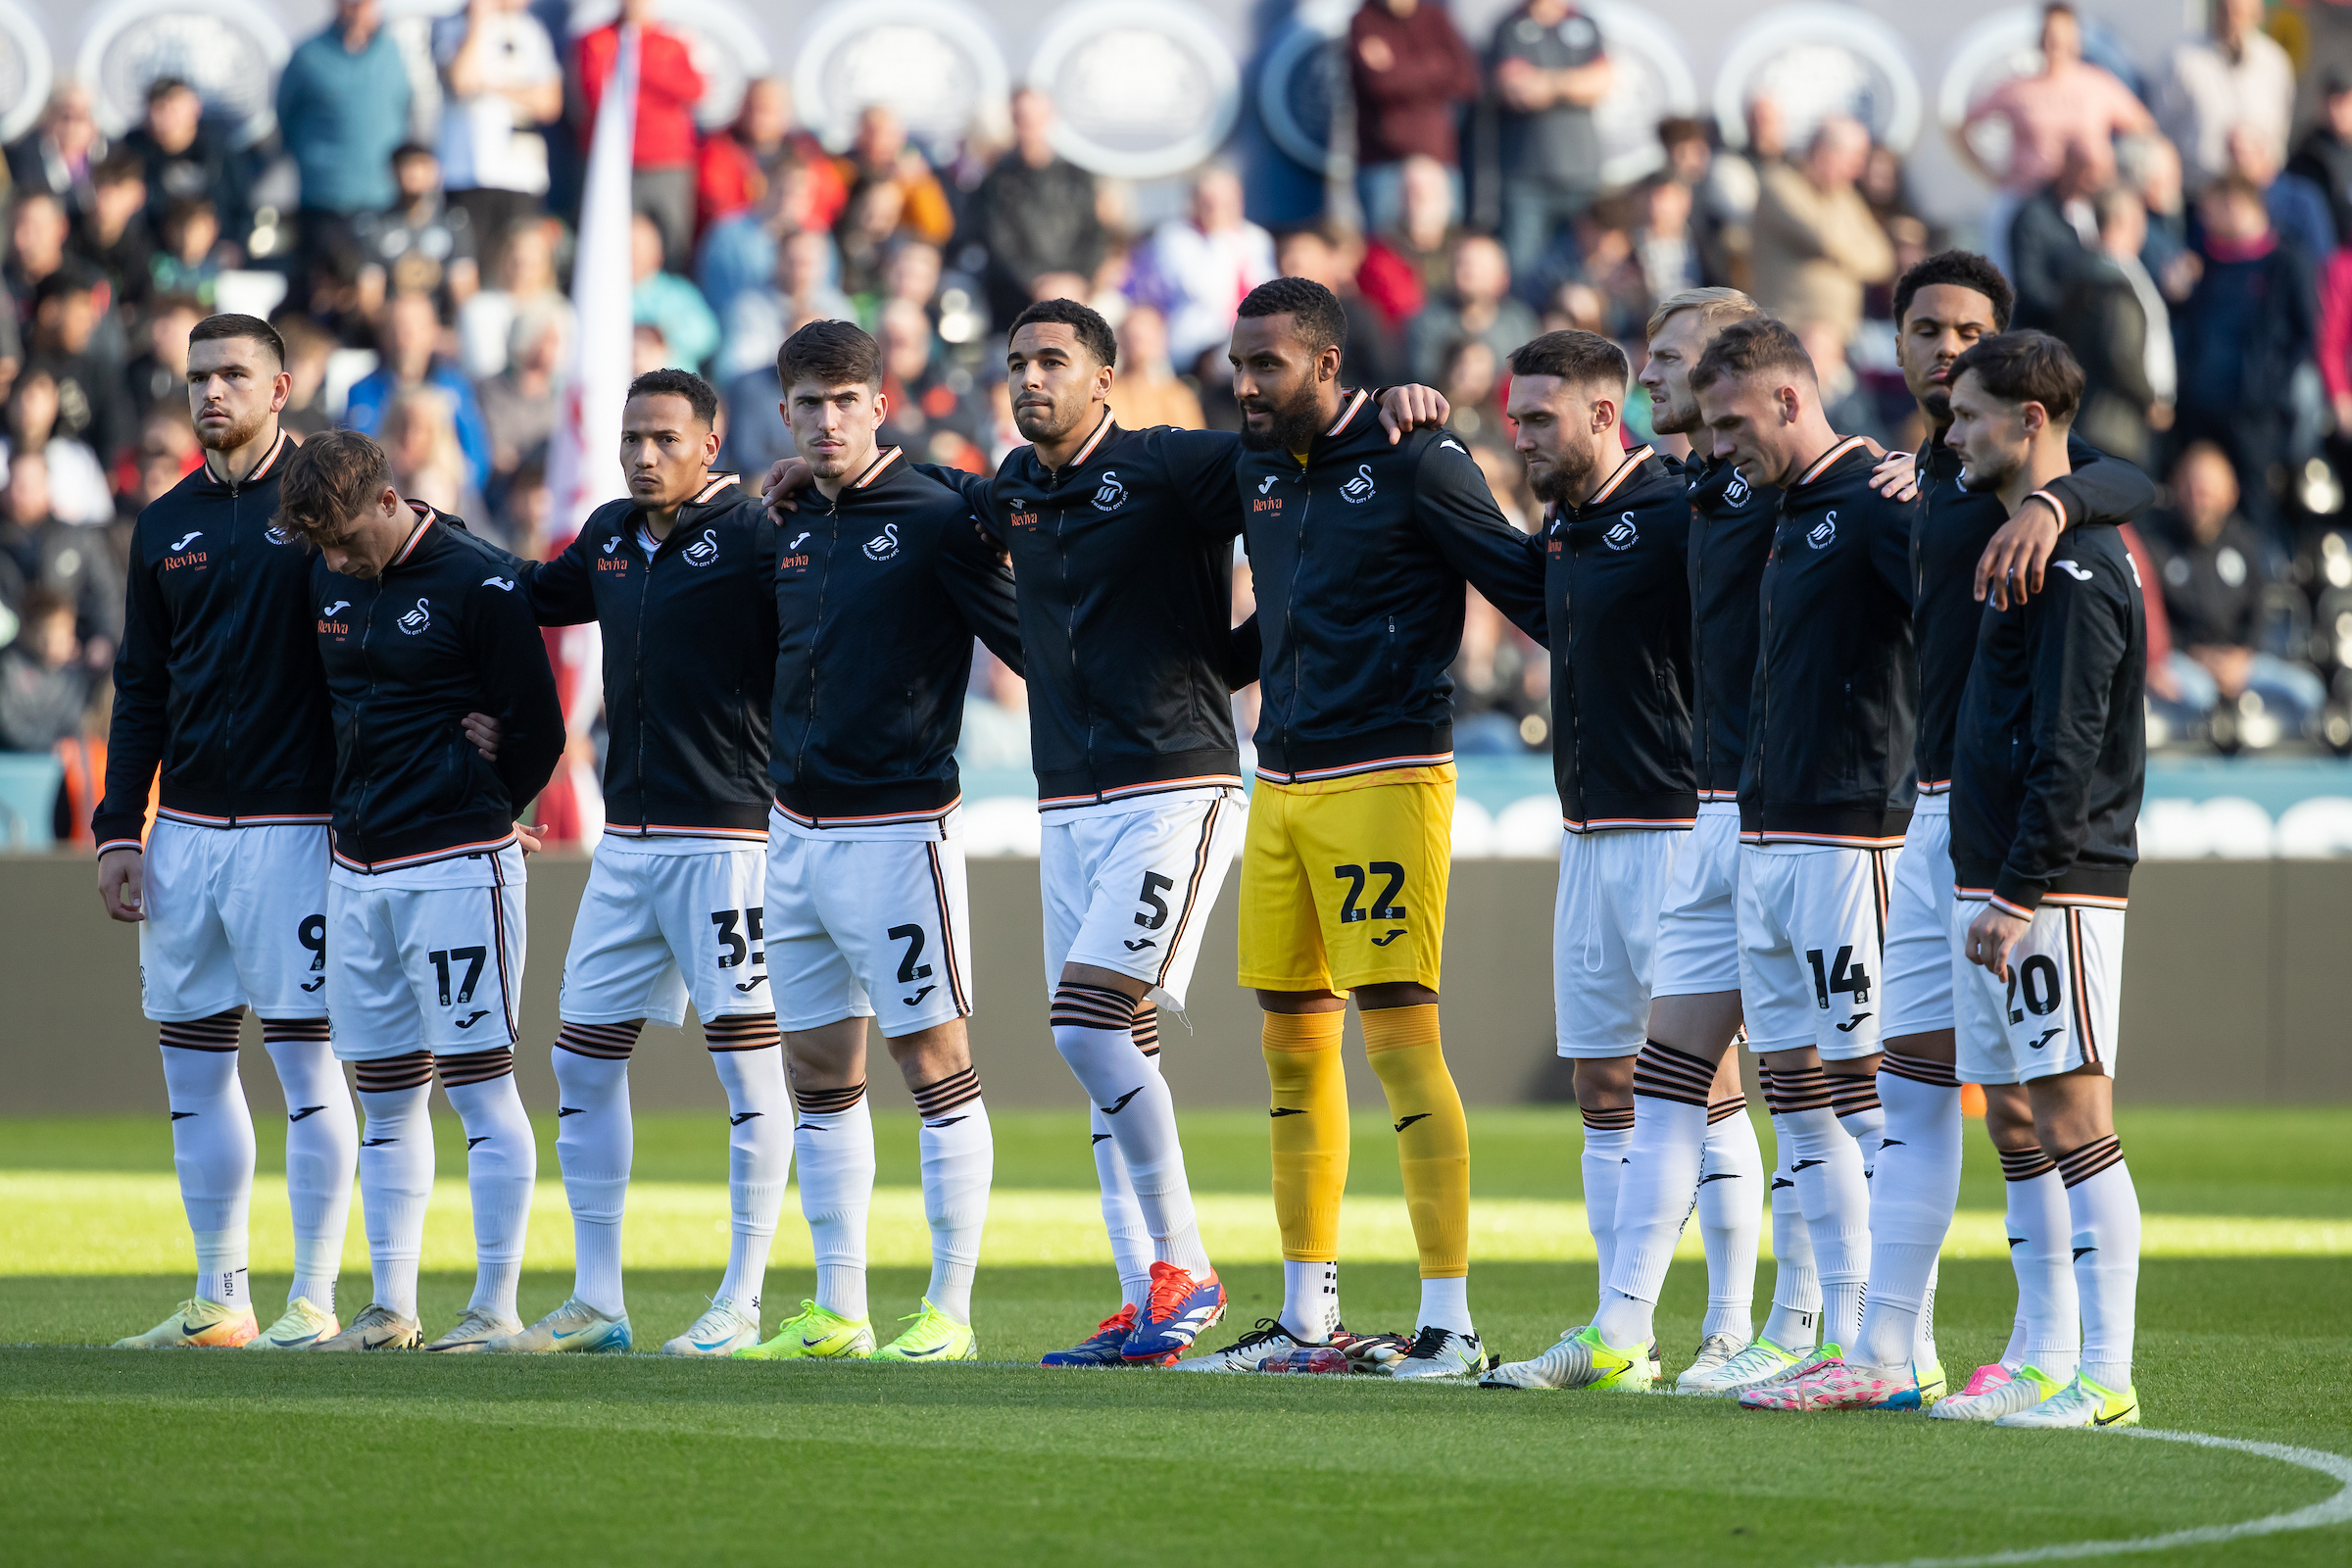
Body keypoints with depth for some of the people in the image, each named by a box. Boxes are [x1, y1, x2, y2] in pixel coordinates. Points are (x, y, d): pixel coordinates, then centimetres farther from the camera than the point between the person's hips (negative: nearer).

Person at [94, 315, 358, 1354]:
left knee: (307, 1058, -5)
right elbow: (141, 693, 16)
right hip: (184, 829, 6)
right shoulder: (166, 525, 14)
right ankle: (218, 1299, 13)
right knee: (192, 1061, 7)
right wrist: (117, 832, 10)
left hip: (293, 828, -6)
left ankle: (313, 1299, -1)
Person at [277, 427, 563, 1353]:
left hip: (458, 868, -7)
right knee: (386, 1100, 9)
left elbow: (538, 730, -6)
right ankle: (390, 1312, 13)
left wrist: (474, 819, 4)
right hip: (356, 870, 7)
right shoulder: (328, 581, 11)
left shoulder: (477, 582, -10)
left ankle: (496, 1310, -6)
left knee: (479, 1085, -7)